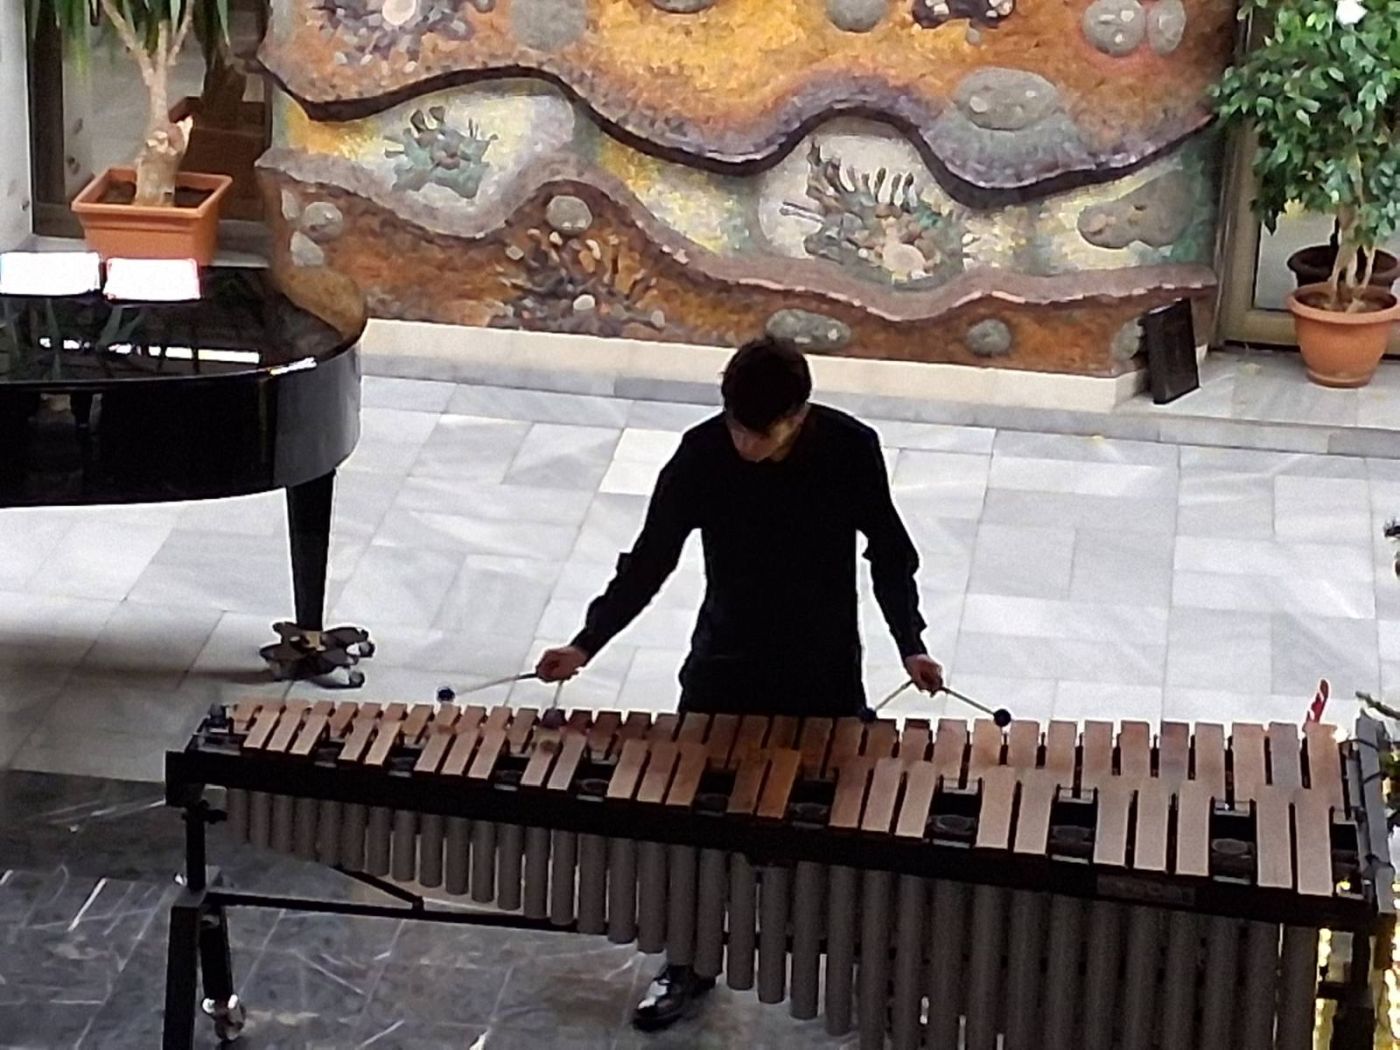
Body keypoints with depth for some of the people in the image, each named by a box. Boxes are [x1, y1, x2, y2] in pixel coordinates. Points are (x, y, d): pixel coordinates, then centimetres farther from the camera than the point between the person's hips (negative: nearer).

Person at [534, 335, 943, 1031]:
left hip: (825, 672, -1)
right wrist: (587, 642, -14)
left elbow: (889, 553, -2)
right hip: (724, 667, 1)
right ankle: (688, 962, 30)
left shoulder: (851, 450, -18)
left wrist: (910, 644, -5)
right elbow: (650, 559, -8)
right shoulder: (702, 455, -18)